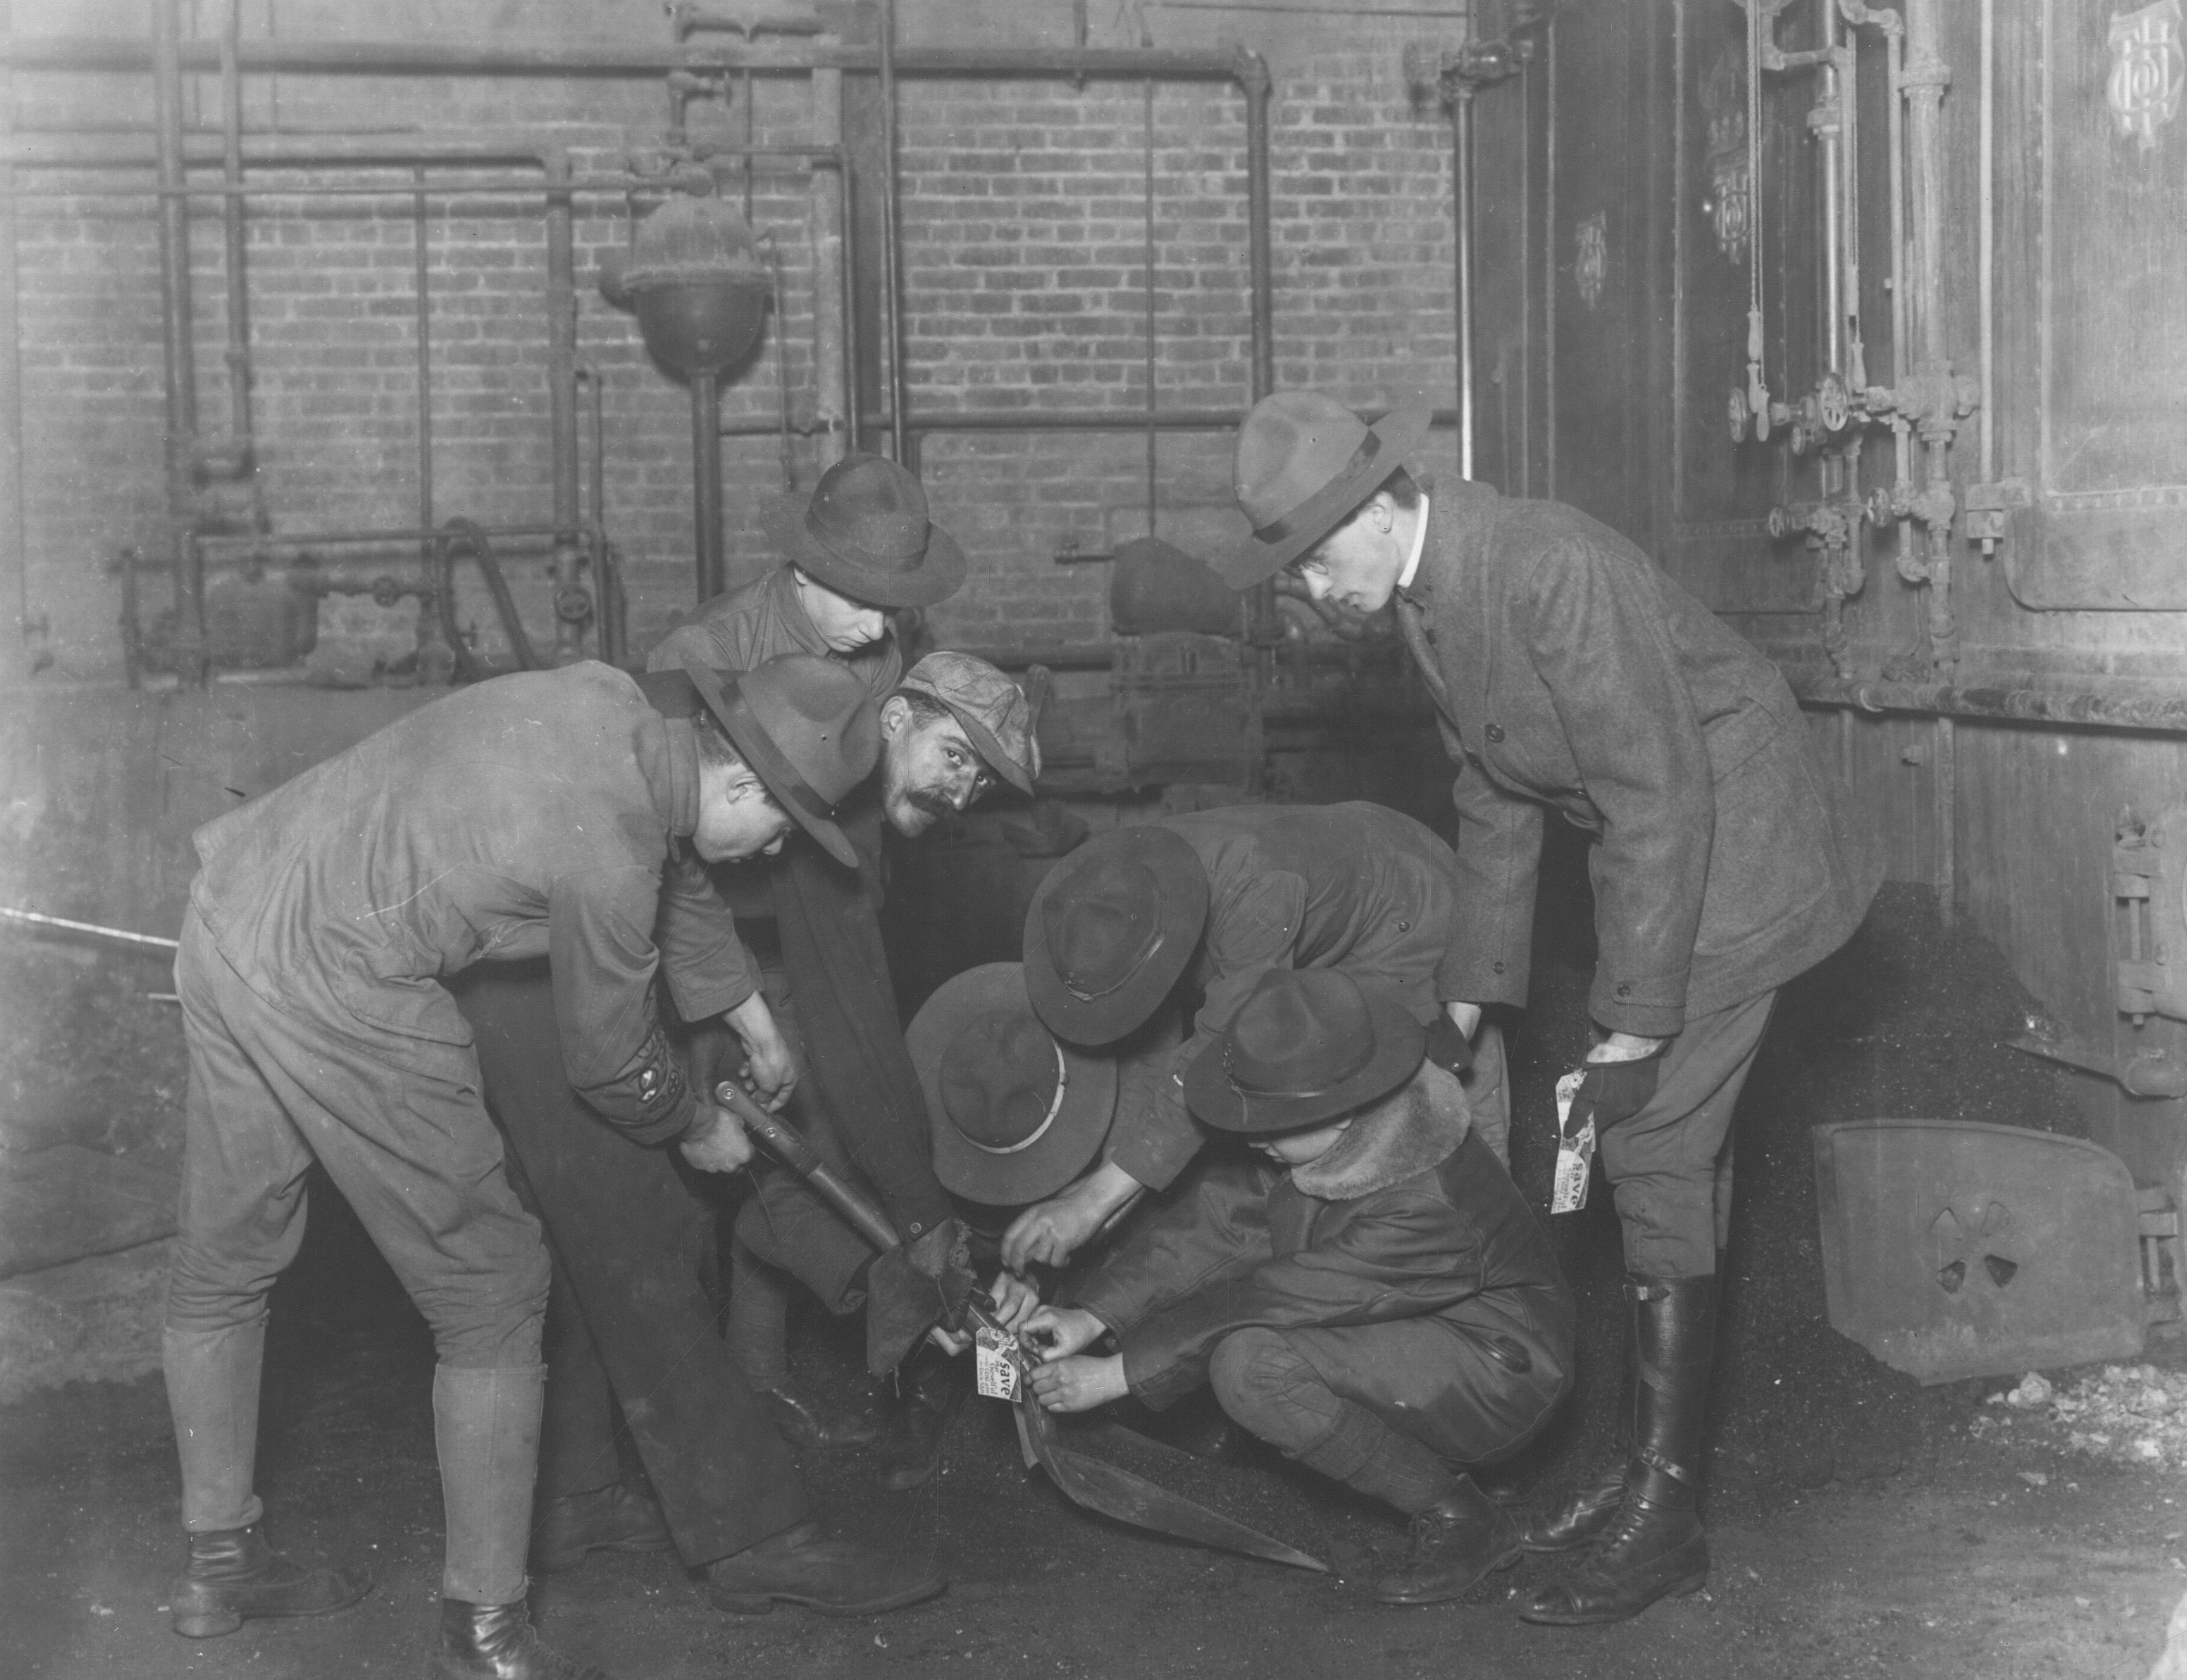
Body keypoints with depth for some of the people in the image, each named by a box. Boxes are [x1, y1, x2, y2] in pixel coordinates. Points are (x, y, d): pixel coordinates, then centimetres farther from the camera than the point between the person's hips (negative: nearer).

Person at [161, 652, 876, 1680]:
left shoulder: (606, 699, 3)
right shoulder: (609, 854, -20)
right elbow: (610, 1064, -3)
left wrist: (741, 1002, 32)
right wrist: (699, 1131, 16)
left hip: (227, 911, 10)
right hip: (333, 998, -10)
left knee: (222, 1267, 21)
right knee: (491, 1296, 2)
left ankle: (218, 1561, 39)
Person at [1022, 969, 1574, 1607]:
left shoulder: (1426, 1209, -34)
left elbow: (1278, 1302, -31)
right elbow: (1221, 1213, -8)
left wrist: (1118, 1375, -26)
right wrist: (1093, 1315, -19)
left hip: (1494, 1378, -9)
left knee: (1253, 1365, -30)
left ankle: (1462, 1521, -11)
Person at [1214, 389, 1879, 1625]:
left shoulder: (1551, 571, -28)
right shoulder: (1425, 595, 1)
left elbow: (1659, 800, -26)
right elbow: (1496, 801, 11)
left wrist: (1634, 1027, -23)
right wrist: (1471, 997, 13)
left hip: (1730, 842, -9)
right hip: (1657, 854, 9)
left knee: (1659, 1150, -10)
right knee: (1668, 1152, 11)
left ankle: (1666, 1513, -2)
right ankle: (1660, 1463, 20)